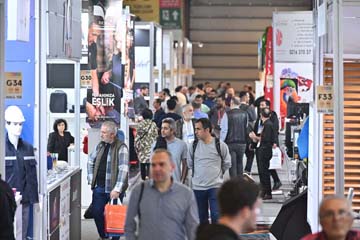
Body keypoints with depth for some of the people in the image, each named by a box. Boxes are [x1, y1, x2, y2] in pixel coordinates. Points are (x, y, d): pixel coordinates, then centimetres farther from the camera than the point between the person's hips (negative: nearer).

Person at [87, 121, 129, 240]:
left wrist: (117, 189, -25)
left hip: (113, 189, -6)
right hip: (99, 188, 6)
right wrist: (91, 179, 11)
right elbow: (91, 161, 22)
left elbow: (123, 170, -20)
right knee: (97, 212, 8)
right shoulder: (100, 146, 9)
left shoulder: (121, 148, -13)